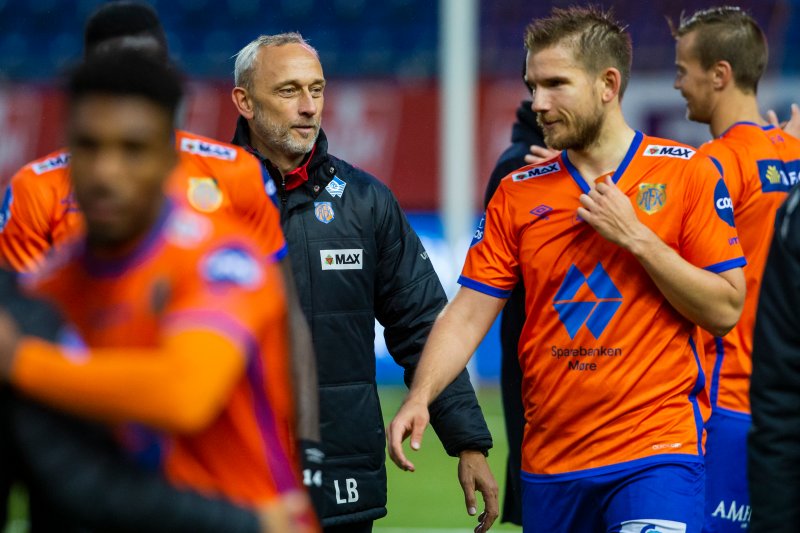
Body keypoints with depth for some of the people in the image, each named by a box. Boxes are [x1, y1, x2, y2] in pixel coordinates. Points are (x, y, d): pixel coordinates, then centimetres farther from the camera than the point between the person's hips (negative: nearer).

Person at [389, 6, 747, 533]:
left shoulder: (687, 172, -1)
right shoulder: (518, 193, 8)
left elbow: (725, 310, -4)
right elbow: (468, 315, 3)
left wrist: (636, 237, -13)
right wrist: (419, 400, -12)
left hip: (657, 451, -4)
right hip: (549, 463, 4)